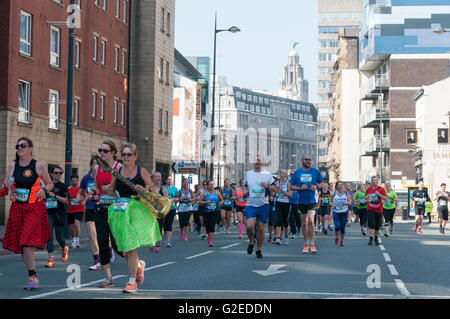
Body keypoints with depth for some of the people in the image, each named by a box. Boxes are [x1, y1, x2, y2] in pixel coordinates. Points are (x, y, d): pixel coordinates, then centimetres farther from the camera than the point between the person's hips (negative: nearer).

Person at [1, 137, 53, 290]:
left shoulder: (38, 166, -1)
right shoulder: (12, 166, 8)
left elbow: (50, 184, 9)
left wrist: (43, 189, -11)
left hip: (34, 208, -4)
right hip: (17, 208, 4)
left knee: (27, 243, -16)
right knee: (19, 244, 6)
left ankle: (32, 277, -8)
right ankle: (33, 277, 18)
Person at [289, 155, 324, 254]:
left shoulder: (315, 171, 2)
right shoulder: (297, 172, 5)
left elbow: (322, 184, 11)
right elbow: (291, 187, 6)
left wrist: (316, 186, -11)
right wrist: (300, 188, -12)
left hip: (312, 200, -2)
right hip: (301, 200, 3)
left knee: (311, 221, -17)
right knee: (304, 223, 9)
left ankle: (312, 244, -12)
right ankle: (306, 243, 22)